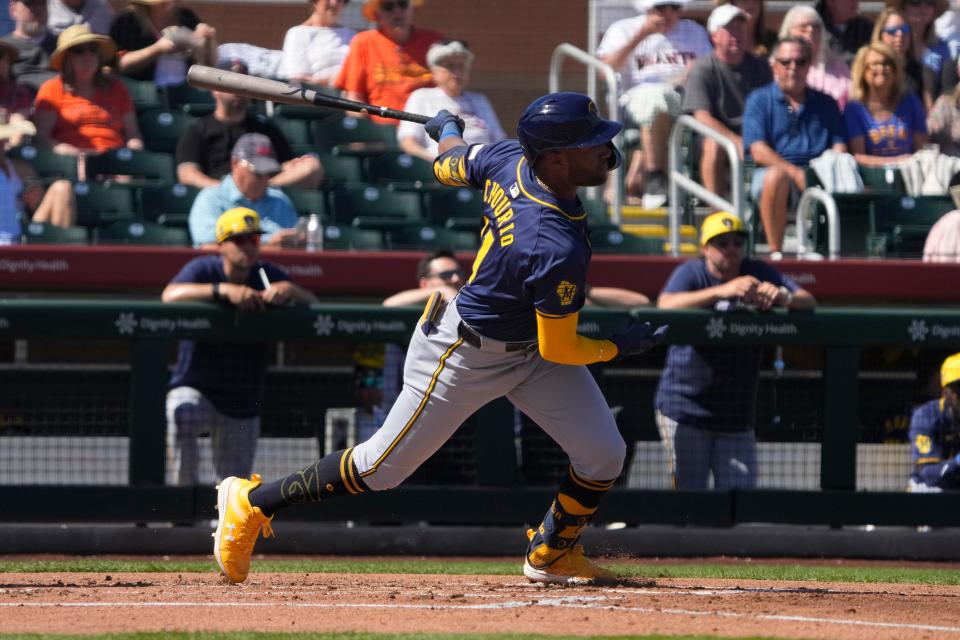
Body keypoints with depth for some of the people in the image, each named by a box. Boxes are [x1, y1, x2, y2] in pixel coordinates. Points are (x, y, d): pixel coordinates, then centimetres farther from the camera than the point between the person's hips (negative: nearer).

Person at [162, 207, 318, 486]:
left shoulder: (269, 275, -1)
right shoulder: (203, 269, -11)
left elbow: (313, 304, -10)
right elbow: (170, 295, -31)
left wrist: (291, 291, -34)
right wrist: (224, 290, -44)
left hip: (243, 404, 3)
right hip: (195, 389, -3)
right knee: (181, 413, -38)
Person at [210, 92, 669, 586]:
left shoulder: (508, 158, -15)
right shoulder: (558, 249, -38)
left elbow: (447, 165, 7)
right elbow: (558, 350, -25)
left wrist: (447, 128, 30)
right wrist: (620, 348, -8)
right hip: (464, 355, -9)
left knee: (603, 455, 4)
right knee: (383, 467, 5)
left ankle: (550, 556, 30)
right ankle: (253, 502, 23)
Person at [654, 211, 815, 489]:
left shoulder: (758, 273, 5)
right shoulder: (690, 273, -5)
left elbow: (809, 302, -5)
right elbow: (665, 306, -27)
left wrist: (783, 297, -30)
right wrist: (722, 291, -39)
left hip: (738, 418, 3)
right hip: (684, 411, -3)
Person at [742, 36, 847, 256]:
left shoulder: (826, 104, 22)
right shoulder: (759, 100, 11)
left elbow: (839, 147, 12)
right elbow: (758, 151, -2)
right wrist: (796, 173, -16)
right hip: (774, 169, -2)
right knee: (776, 176, -39)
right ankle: (775, 252, -33)